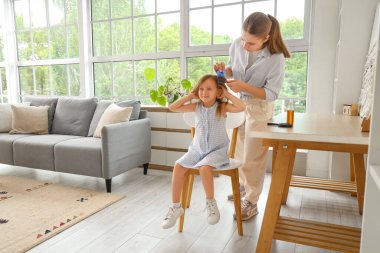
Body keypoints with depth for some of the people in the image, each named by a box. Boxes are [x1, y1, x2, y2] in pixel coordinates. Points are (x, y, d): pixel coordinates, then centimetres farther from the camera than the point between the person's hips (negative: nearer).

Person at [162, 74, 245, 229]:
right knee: (178, 166, -18)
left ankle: (210, 203, -7)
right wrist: (190, 96, -1)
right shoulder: (196, 107, 4)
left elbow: (241, 107, -23)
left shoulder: (222, 107, -5)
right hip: (197, 149, 4)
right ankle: (176, 206, -5)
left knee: (204, 168, -33)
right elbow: (172, 108, 1)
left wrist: (227, 94, -12)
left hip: (217, 150, -4)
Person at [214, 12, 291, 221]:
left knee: (252, 158, 0)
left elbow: (271, 94, -21)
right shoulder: (237, 45, -11)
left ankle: (251, 203, 17)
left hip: (259, 108, -5)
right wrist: (224, 70, -17)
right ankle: (244, 185, 41)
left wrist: (244, 86, -32)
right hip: (237, 103, 6)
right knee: (238, 151, 18)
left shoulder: (276, 58, -24)